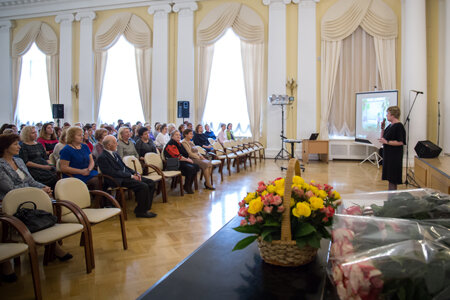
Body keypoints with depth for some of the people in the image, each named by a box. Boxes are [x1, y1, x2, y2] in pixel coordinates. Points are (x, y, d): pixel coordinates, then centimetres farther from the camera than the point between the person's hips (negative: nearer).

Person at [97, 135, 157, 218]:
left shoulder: (115, 153, 18)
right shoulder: (102, 157, -10)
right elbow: (113, 173, -18)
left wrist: (135, 173, 4)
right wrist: (131, 176, -17)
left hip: (127, 175, 9)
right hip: (119, 180, -9)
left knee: (151, 183, -2)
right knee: (143, 186, -26)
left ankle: (145, 208, 4)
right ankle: (140, 211, -10)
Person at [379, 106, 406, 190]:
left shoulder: (398, 126, -14)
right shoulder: (390, 125, 12)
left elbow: (400, 142, -21)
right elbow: (383, 137, 18)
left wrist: (387, 142, -22)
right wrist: (383, 128, 7)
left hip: (395, 156, -9)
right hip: (388, 154, 9)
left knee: (393, 179, -4)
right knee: (389, 177, 13)